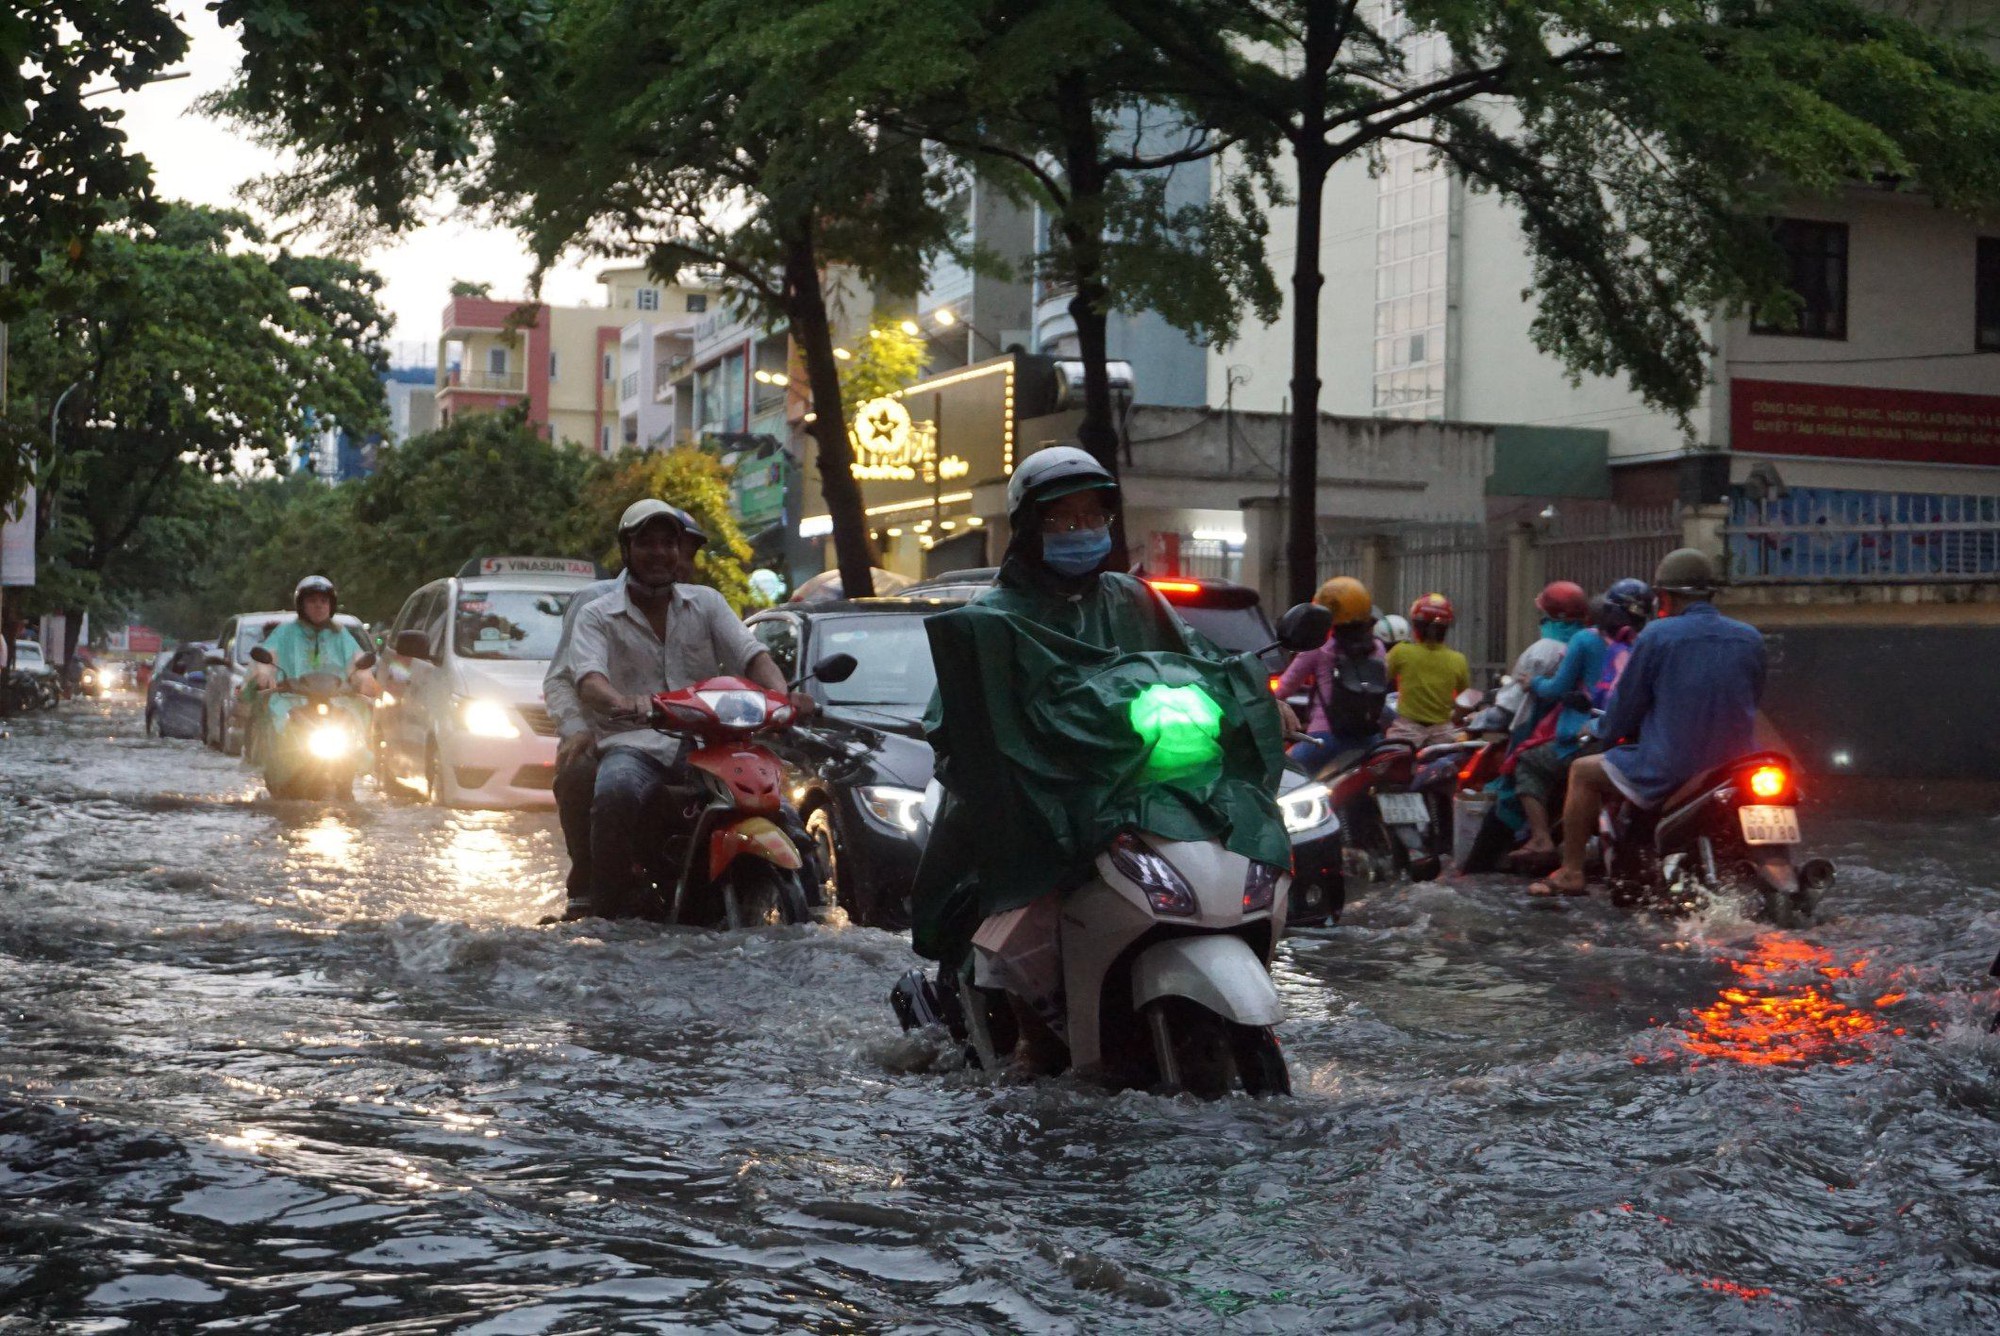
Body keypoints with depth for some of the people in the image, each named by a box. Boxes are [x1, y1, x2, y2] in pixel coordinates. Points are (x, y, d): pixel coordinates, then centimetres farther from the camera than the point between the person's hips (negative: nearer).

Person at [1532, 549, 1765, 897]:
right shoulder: (1750, 638, 5)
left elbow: (1626, 703, -1)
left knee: (1584, 772, 17)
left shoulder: (1656, 636, -9)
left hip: (1670, 771, -5)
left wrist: (1605, 731, 21)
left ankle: (1571, 872, 15)